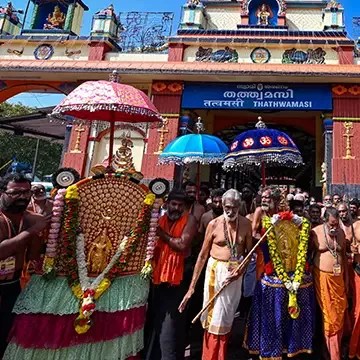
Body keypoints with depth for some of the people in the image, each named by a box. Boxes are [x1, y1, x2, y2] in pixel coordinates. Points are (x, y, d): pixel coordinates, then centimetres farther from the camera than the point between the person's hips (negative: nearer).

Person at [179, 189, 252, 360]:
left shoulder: (246, 224, -4)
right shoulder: (214, 224, -10)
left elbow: (249, 252, 5)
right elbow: (203, 255, -6)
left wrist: (241, 269, -15)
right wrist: (192, 286, -7)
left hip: (235, 272, 2)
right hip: (215, 270, -2)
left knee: (226, 317, 15)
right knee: (213, 315, 7)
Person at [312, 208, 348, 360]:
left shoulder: (341, 232, 2)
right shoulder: (315, 232, -11)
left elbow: (344, 256, 10)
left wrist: (346, 279, 10)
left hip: (338, 277, 4)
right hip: (322, 277, -3)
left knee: (339, 314, 9)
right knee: (327, 314, 7)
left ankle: (335, 347, 32)